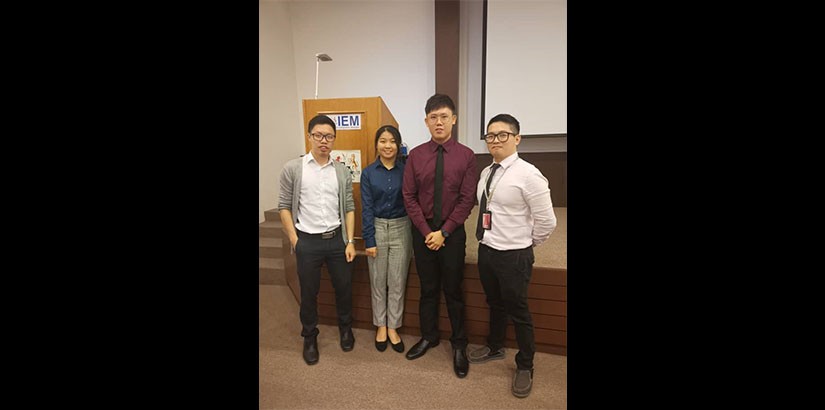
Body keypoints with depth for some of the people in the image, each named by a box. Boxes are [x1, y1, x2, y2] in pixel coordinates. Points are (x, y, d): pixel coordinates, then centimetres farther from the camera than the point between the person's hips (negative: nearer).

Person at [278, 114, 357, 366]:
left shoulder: (342, 171, 2)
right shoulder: (293, 169, -4)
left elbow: (349, 208, 4)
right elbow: (284, 206, -1)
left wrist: (350, 241, -2)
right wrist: (294, 239, -6)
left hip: (337, 239, 2)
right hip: (308, 241, -1)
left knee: (344, 288, 13)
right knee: (309, 293, 12)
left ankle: (345, 328, 39)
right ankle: (309, 337, 34)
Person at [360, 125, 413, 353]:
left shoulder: (405, 170, -1)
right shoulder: (368, 173, -1)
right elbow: (366, 208, -2)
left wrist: (414, 235, -6)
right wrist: (369, 240, -6)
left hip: (401, 228, 0)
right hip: (377, 228, 0)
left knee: (398, 282, 7)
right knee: (378, 282, 11)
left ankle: (393, 327, 24)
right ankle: (381, 326, 28)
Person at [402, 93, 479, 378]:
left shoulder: (466, 156, -6)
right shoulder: (415, 155, -1)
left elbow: (467, 200, -9)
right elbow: (409, 197, -2)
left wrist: (444, 232, -13)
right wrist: (427, 232, -9)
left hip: (452, 232, -2)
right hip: (422, 231, 2)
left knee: (453, 290, 10)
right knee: (428, 288, 15)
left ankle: (459, 345, 29)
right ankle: (428, 337, 36)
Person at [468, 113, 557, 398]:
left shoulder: (528, 174, -18)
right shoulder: (486, 173, 4)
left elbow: (546, 222, -15)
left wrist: (523, 245, -2)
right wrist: (487, 241, 8)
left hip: (513, 256, -6)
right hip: (486, 250, 7)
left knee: (518, 311, 11)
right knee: (495, 304, 24)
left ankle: (525, 367, 35)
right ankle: (494, 347, 49)